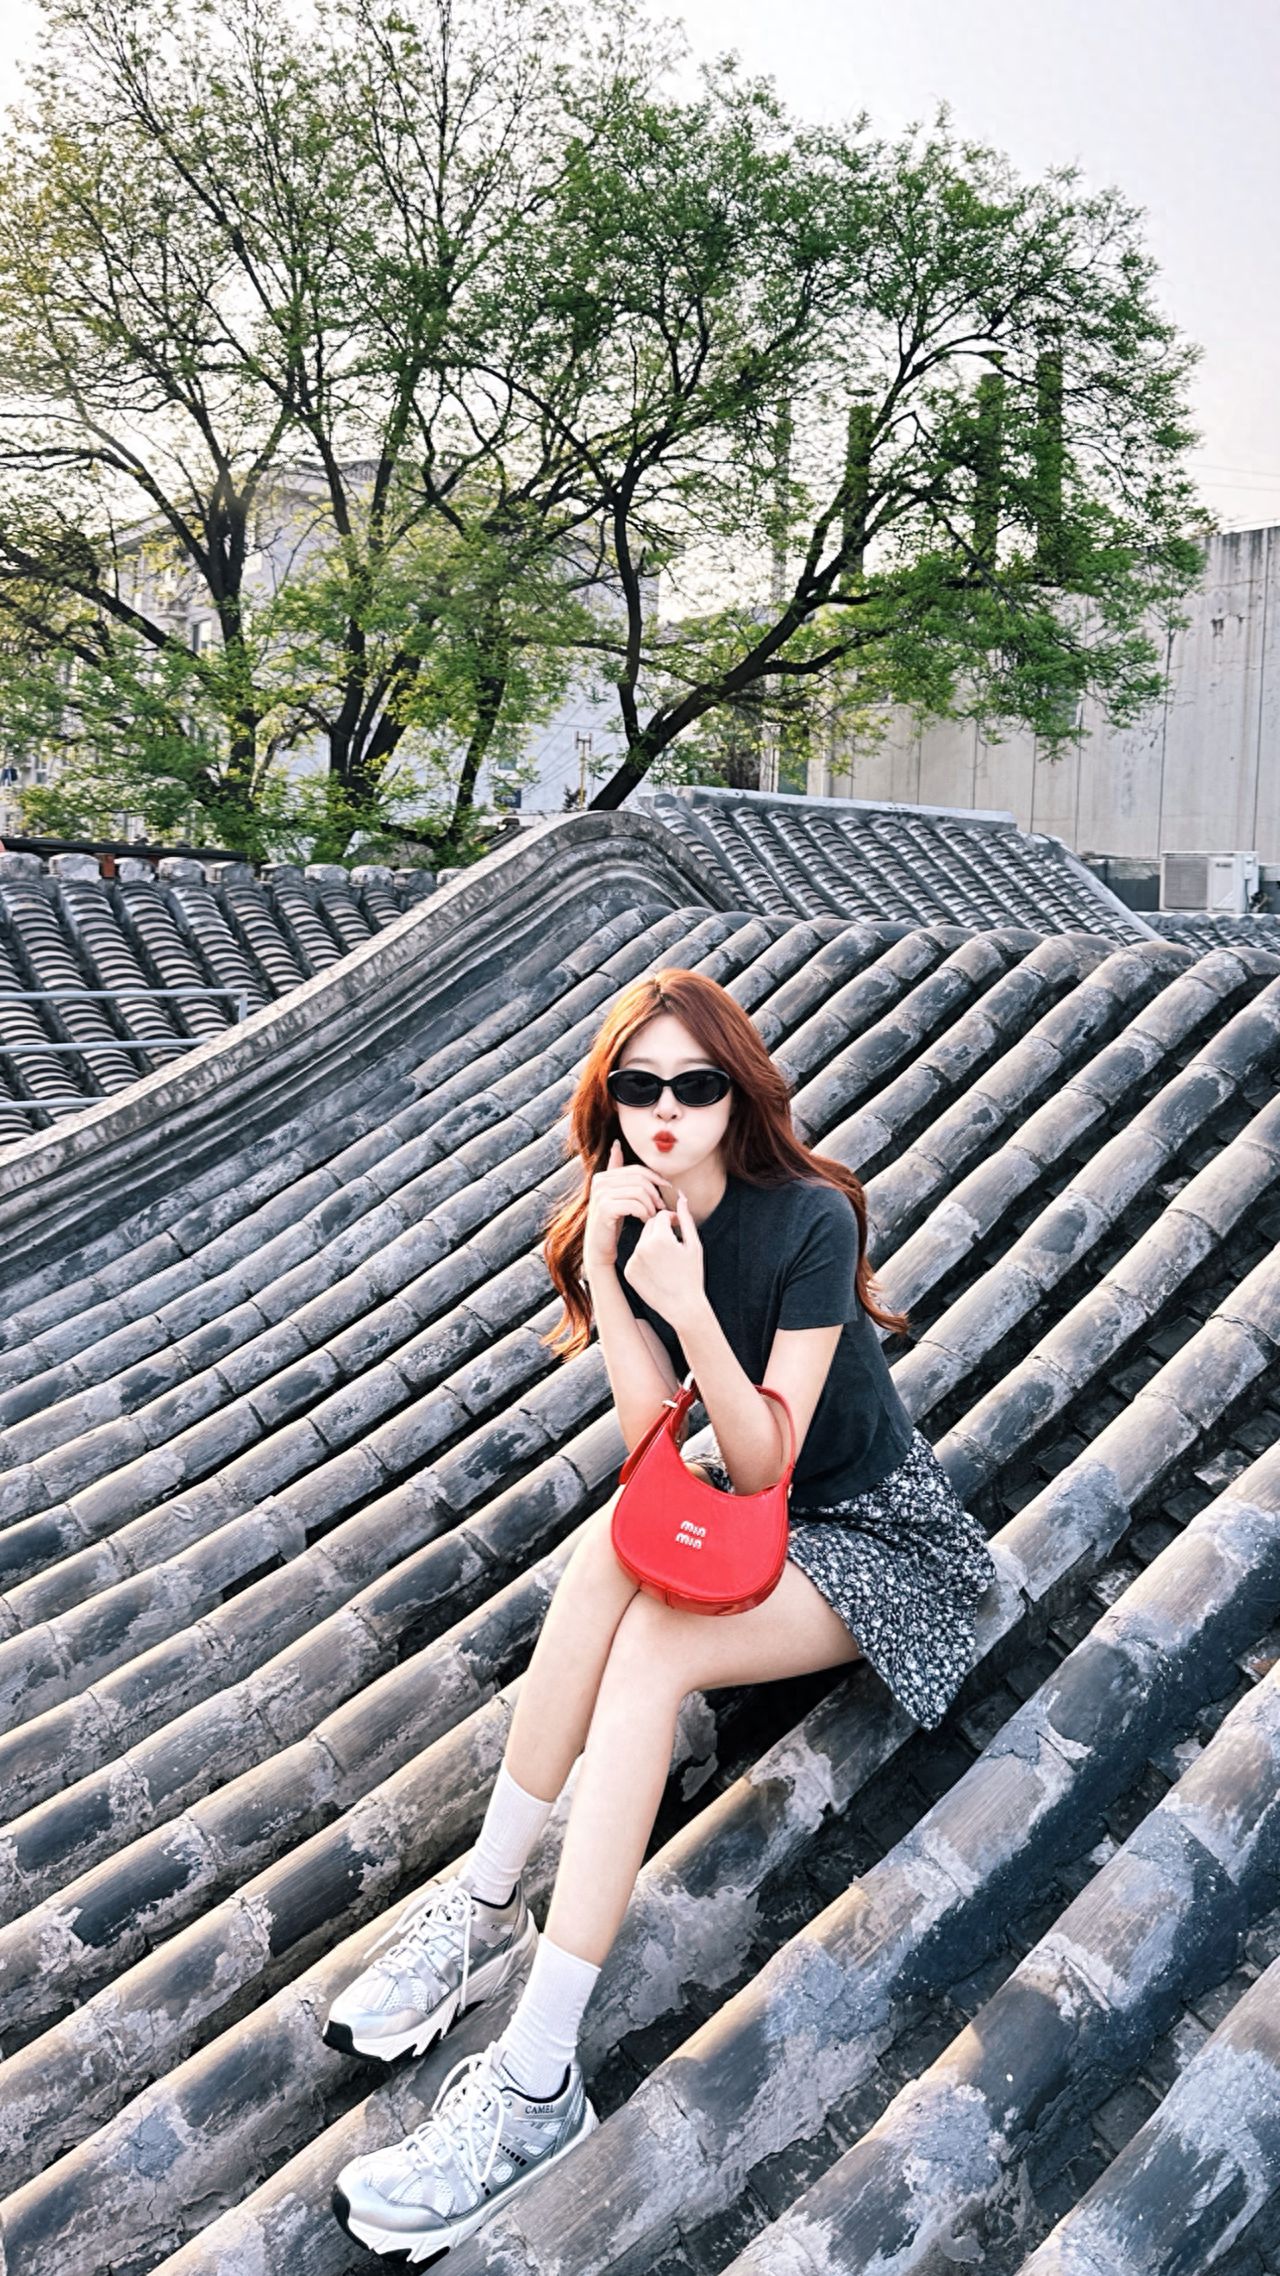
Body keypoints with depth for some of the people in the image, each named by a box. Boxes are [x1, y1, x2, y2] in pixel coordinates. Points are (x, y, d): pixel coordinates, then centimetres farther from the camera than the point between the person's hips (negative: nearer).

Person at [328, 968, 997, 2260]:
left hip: (877, 1536, -5)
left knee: (646, 1647, -30)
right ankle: (486, 1906, -18)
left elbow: (760, 1458, -23)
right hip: (747, 1516, 5)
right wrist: (600, 1267, -25)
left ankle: (536, 2083, -29)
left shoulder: (808, 1219, -21)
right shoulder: (625, 1220, -4)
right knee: (605, 1553, -28)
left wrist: (690, 1305, -36)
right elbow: (649, 1436, -15)